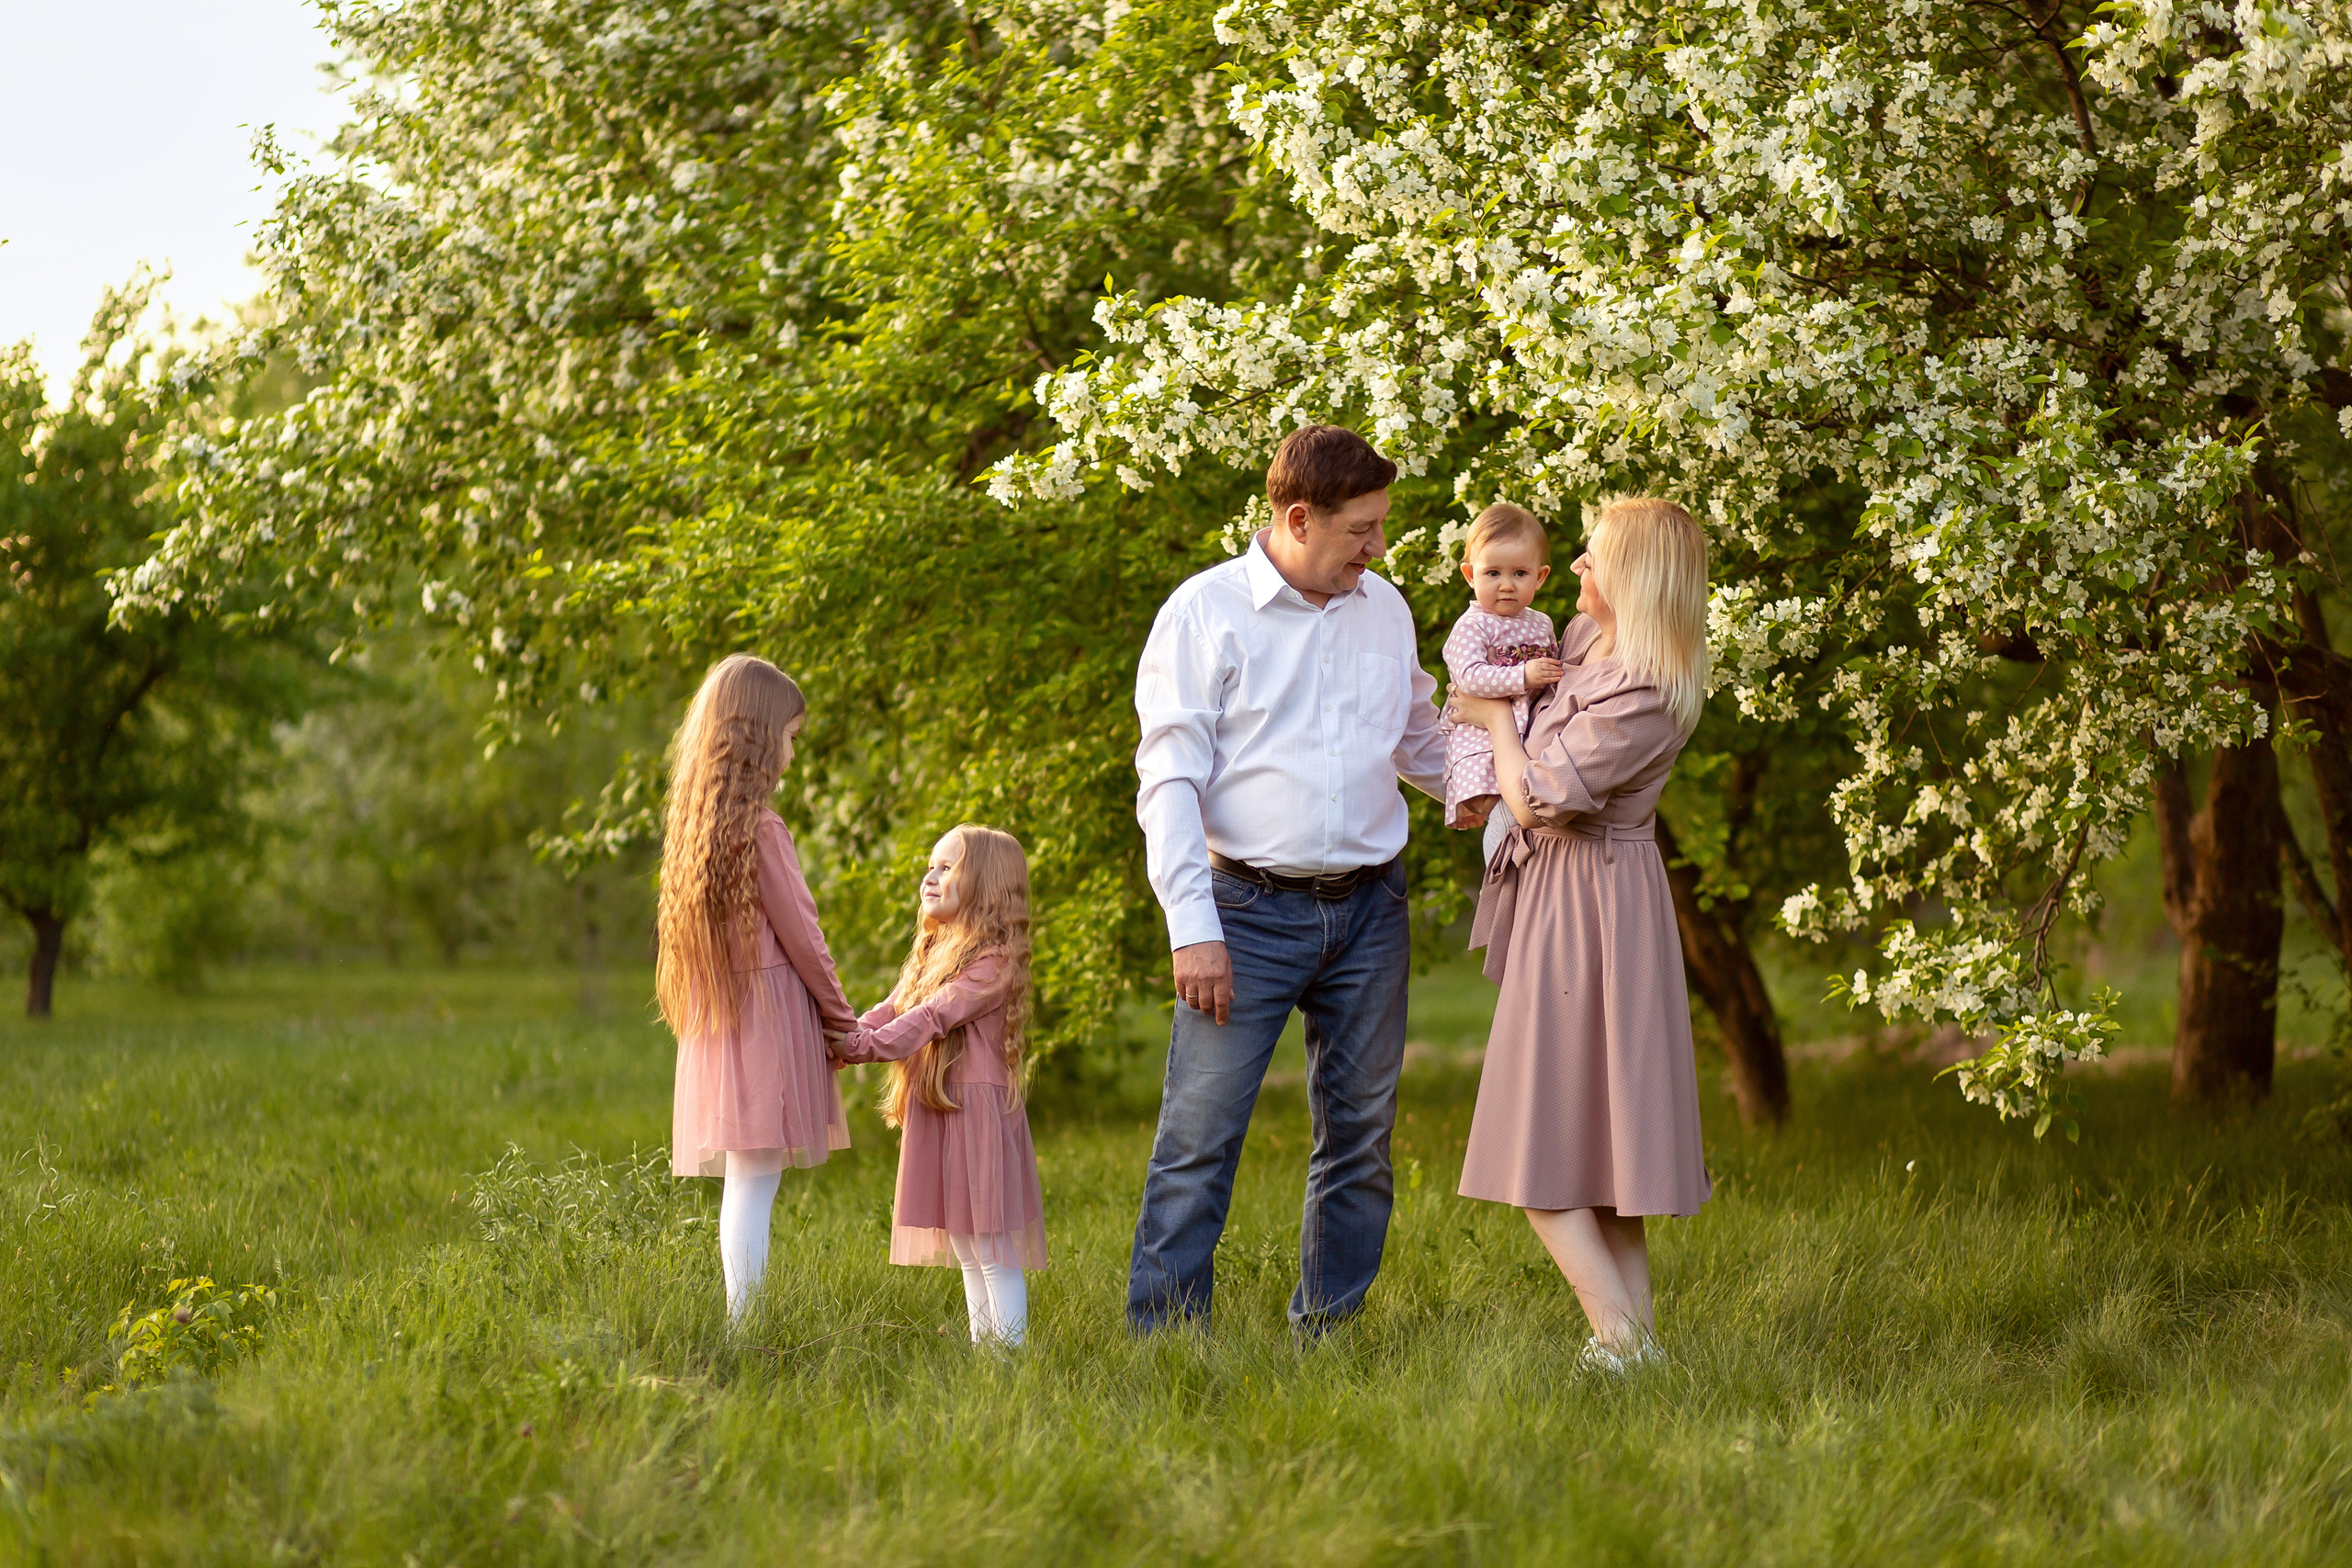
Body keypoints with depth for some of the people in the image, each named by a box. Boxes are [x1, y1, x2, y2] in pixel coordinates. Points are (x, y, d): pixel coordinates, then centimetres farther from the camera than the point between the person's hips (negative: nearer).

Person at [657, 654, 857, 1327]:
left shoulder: (694, 827, 10)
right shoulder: (761, 830, -14)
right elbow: (799, 937, -9)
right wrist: (844, 1021, 4)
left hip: (715, 1026, 8)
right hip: (767, 1015, -8)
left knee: (742, 1186, 12)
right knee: (754, 1184, -9)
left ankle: (739, 1324, 14)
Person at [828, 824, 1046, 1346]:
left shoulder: (993, 961, -12)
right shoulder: (933, 954, 19)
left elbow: (931, 1017, -20)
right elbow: (890, 1011, 10)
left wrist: (860, 1046, -24)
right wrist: (840, 1040, -8)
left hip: (976, 1108, -9)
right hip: (934, 1112, 9)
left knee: (992, 1251, -8)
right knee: (962, 1248, 13)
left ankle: (1011, 1354, -6)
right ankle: (982, 1348, 19)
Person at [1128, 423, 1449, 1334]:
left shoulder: (1385, 610, 12)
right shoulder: (1207, 612, -4)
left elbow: (1420, 747, 26)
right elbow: (1169, 780, -7)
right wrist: (1193, 929, -15)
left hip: (1369, 910, 5)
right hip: (1252, 909, -5)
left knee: (1360, 1135, 7)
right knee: (1201, 1132, -8)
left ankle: (1327, 1330, 17)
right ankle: (1164, 1335, -1)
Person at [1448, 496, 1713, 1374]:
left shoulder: (1643, 700, -23)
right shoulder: (1586, 637, 5)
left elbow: (1536, 800, -19)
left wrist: (1497, 717, -4)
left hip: (1588, 902, -10)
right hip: (1566, 896, 10)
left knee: (1542, 1145, -6)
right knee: (1597, 1127, 12)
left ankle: (1620, 1335, -8)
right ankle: (1639, 1330, 14)